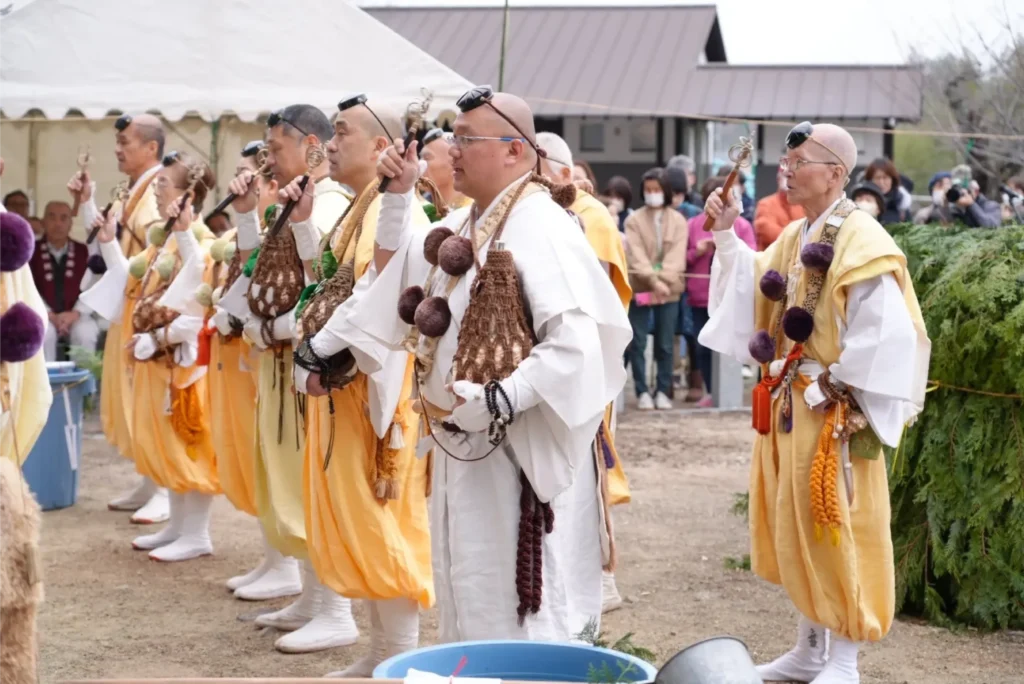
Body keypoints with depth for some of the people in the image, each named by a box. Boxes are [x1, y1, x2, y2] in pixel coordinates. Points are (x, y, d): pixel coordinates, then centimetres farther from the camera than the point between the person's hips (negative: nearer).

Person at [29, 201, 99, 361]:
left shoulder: (84, 252, 6)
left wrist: (76, 313, -18)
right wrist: (49, 314, -17)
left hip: (76, 315, 1)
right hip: (43, 315, -1)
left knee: (85, 333, -32)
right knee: (43, 333, -34)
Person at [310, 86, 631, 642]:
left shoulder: (541, 226, -17)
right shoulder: (463, 225, 11)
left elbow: (576, 344, -26)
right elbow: (394, 281, 25)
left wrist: (497, 402, -28)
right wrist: (398, 198, 13)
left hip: (518, 452, -9)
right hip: (464, 447, 9)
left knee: (516, 615, -3)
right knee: (471, 600, 17)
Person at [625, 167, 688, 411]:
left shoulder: (678, 220, 5)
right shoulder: (634, 220, 1)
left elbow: (677, 255, -5)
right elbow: (636, 255, -9)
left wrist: (663, 279, -19)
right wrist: (652, 280, -22)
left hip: (669, 289, 1)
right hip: (640, 288, -1)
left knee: (665, 344, 5)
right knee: (638, 343, -1)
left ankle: (663, 391, 14)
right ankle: (642, 392, 6)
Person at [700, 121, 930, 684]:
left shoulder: (861, 242, -15)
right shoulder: (793, 239, 11)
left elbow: (883, 335, -20)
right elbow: (753, 292, 12)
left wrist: (836, 388, -16)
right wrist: (726, 237, 2)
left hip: (832, 412, -8)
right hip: (787, 404, 8)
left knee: (834, 529, -2)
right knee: (793, 528, 13)